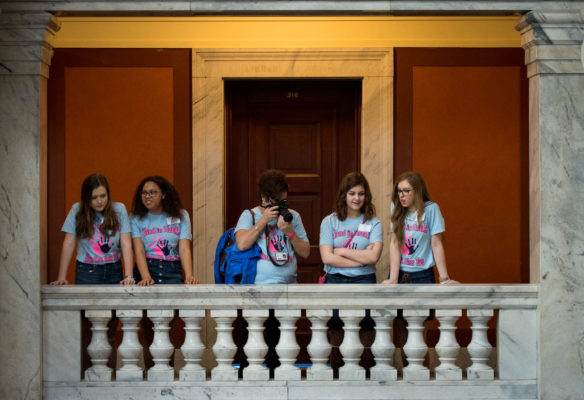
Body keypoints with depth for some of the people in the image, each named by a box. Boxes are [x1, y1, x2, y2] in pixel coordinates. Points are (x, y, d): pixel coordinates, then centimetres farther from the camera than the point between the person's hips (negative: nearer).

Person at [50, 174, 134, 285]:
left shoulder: (119, 209, -3)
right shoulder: (77, 210, -4)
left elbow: (126, 244, -7)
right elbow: (69, 244, -5)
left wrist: (128, 276, -17)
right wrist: (61, 278, -11)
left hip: (114, 271, 1)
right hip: (86, 271, -1)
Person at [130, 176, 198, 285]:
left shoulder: (181, 216, 8)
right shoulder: (136, 219, 5)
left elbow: (184, 249, -1)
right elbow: (139, 251, -4)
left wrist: (189, 276, -17)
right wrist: (146, 277, -21)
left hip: (173, 272, 0)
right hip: (147, 269, 0)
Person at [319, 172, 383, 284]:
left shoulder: (374, 224, 2)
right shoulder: (329, 222, 4)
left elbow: (373, 256, -12)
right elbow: (327, 258, -8)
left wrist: (342, 251, -8)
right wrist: (362, 258, -9)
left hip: (363, 281, -1)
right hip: (334, 280, 1)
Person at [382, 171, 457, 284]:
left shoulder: (430, 209, -6)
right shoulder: (396, 209, 1)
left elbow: (436, 244, -6)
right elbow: (394, 243, -4)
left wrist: (444, 279, -10)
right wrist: (393, 279, -13)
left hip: (422, 275, -2)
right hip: (398, 272, 2)